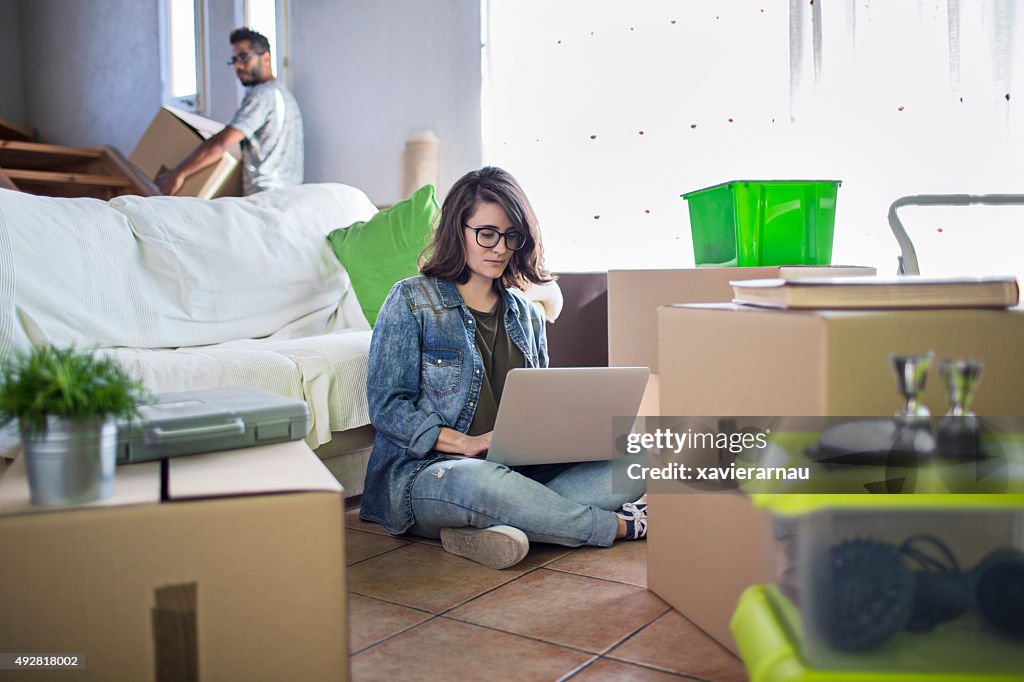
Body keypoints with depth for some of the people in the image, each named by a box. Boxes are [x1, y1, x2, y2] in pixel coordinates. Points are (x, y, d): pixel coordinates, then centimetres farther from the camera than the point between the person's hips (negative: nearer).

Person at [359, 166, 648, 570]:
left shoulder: (526, 315, 16)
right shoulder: (412, 301, -1)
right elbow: (387, 407, -8)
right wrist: (466, 443, -20)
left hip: (518, 468, 6)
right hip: (425, 472, -5)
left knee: (633, 463, -15)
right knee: (482, 482, -41)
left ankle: (488, 526, -30)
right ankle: (620, 525, -17)